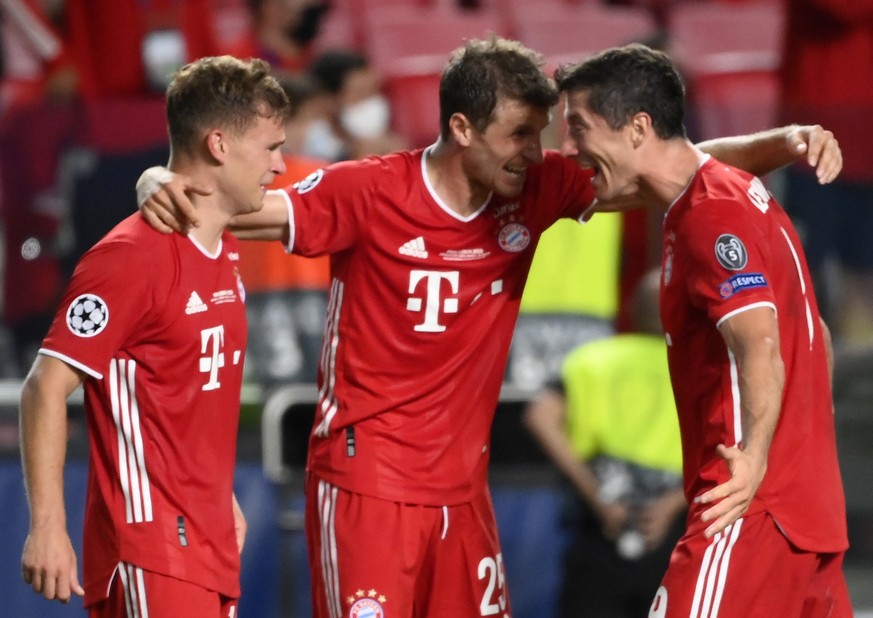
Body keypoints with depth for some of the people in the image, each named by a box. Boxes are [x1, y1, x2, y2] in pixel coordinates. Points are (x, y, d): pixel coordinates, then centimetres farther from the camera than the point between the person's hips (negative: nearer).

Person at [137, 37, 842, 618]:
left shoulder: (535, 190, 0)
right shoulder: (369, 192, -13)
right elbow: (235, 208, -10)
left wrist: (785, 142, -10)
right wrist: (166, 190, -31)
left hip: (461, 488, 5)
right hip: (366, 484, -5)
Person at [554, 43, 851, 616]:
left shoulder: (712, 218, -15)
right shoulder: (738, 192, 16)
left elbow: (760, 346, -29)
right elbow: (815, 338, 24)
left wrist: (754, 457, -41)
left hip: (751, 514, -10)